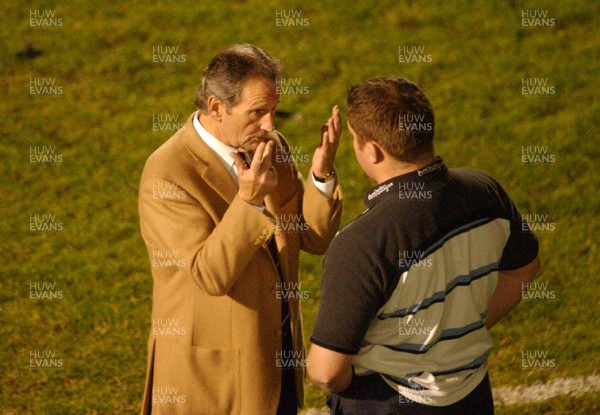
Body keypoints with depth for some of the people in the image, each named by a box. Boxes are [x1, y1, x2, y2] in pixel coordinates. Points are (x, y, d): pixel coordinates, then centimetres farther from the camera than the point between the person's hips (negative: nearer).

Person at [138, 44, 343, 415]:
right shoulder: (168, 173, -21)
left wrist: (322, 175, -16)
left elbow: (316, 239, 1)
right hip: (214, 365, -6)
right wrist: (247, 201, -34)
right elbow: (210, 275, -25)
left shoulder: (271, 147, 1)